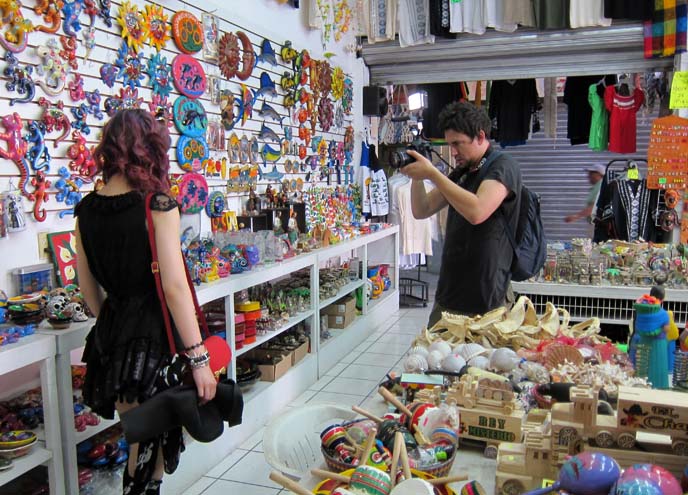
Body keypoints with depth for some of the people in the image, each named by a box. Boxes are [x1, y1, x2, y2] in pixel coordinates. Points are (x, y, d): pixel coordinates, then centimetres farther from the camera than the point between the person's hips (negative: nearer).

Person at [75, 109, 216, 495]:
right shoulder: (157, 205, -15)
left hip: (111, 334, 7)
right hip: (154, 336, -6)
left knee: (139, 442, 23)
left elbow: (88, 286, 13)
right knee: (151, 446, 9)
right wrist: (198, 359, -15)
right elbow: (175, 287, -19)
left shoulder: (87, 209, 4)